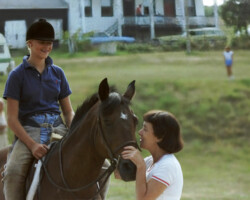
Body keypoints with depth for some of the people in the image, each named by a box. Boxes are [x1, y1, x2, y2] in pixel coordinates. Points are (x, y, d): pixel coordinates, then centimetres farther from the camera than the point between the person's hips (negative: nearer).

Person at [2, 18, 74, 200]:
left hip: (58, 127, 4)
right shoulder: (18, 75, 1)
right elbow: (12, 119, -4)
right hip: (29, 129, -4)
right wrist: (32, 144, -18)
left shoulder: (57, 73, 14)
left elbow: (69, 111, 17)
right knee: (13, 172, -32)